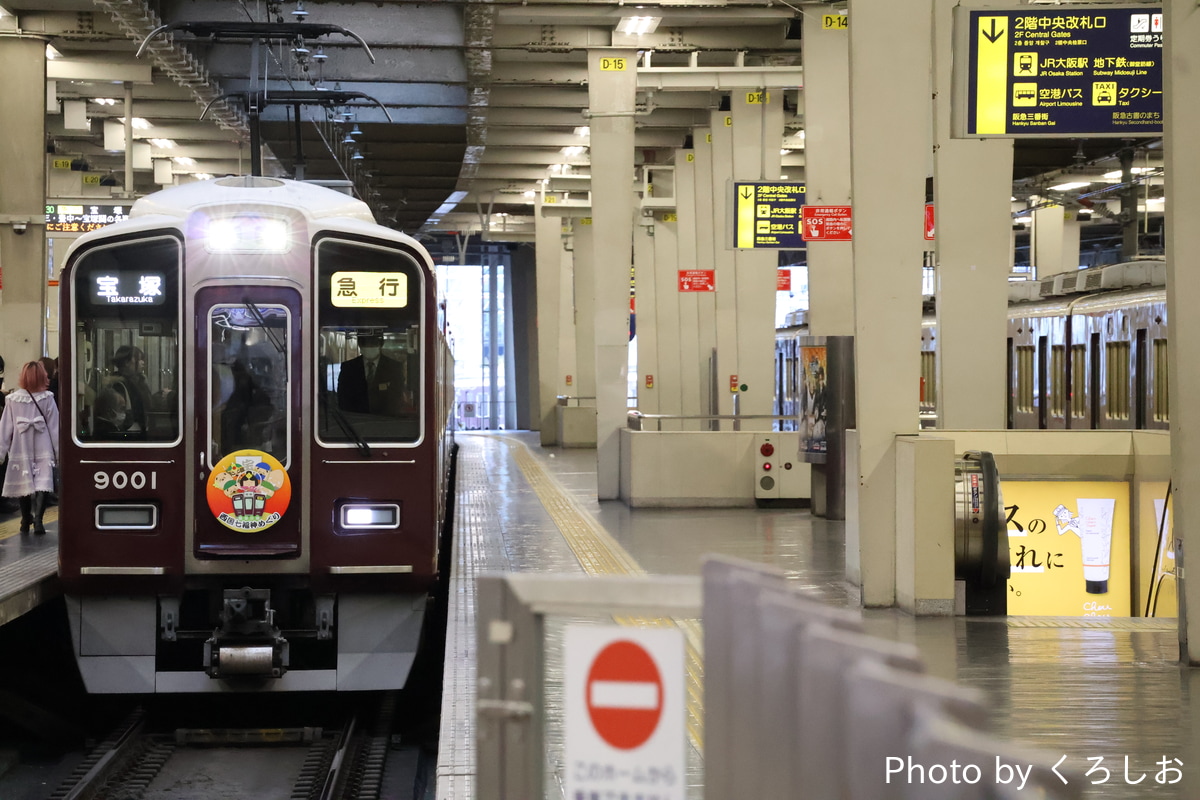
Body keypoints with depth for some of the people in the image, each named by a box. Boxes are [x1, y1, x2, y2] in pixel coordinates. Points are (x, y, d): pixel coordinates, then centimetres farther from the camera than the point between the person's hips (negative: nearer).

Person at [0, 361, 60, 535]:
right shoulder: (47, 399, -5)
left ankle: (26, 520, 21)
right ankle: (37, 518, -22)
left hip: (20, 450, 2)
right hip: (43, 451, -2)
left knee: (23, 483, 12)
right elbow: (54, 427, -1)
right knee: (43, 482, -5)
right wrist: (59, 452, 6)